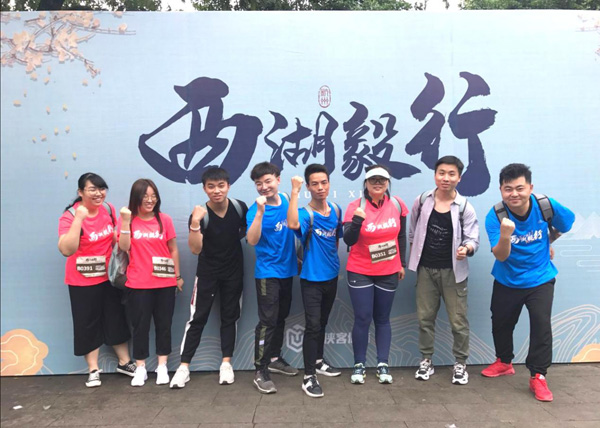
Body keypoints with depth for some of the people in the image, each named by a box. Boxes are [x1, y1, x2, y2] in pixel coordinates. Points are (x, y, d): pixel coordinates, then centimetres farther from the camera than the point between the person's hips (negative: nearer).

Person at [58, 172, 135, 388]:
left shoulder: (108, 209, -2)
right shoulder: (70, 216, -18)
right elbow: (66, 250, -32)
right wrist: (79, 219, -36)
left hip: (109, 276, 5)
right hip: (83, 280, -5)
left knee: (116, 319, 12)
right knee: (88, 323, 6)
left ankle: (124, 362, 27)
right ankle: (93, 370, 20)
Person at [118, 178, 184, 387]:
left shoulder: (165, 220, 2)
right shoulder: (127, 219, 0)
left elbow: (173, 250, 7)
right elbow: (124, 247, -12)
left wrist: (178, 275, 7)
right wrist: (125, 221, -20)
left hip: (165, 283, 1)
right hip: (138, 284, -1)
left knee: (163, 324, 8)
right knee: (140, 326, 6)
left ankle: (162, 366, 20)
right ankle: (140, 368, 19)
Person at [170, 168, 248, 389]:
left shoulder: (239, 207, -10)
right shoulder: (200, 214, -18)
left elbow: (249, 230, 11)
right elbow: (196, 249, -27)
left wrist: (236, 236, -6)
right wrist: (195, 223, -39)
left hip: (234, 272, 2)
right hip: (207, 273, -2)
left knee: (229, 317, 9)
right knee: (197, 318, 0)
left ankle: (226, 364, 20)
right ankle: (184, 366, 9)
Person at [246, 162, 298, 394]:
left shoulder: (286, 200, 1)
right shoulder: (255, 209, -15)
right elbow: (252, 240, -30)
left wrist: (297, 255, 15)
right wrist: (260, 211, -37)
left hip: (287, 270, 6)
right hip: (267, 273, -6)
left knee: (281, 317, 18)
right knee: (267, 321, -6)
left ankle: (274, 358, 34)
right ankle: (261, 371, 4)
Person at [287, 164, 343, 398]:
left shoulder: (336, 210, 1)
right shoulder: (305, 214, -18)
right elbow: (292, 224, -43)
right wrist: (295, 192, -38)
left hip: (331, 276, 6)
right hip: (312, 279, -6)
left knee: (322, 323, 20)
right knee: (312, 326, -6)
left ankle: (318, 361, 38)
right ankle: (308, 377, 4)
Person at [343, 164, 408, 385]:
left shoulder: (397, 204, -2)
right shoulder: (356, 206, -12)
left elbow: (401, 236, 10)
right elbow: (348, 240, -18)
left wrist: (402, 263, 13)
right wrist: (357, 220, -35)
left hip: (388, 273, 3)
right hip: (360, 272, -3)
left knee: (382, 319, 11)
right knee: (362, 318, -1)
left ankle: (383, 365, 19)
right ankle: (359, 365, 13)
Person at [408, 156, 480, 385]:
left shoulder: (465, 207, -8)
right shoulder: (422, 201, -2)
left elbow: (473, 238, -12)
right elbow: (412, 232, 9)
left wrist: (466, 248, -33)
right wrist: (414, 257, 8)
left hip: (453, 271, -2)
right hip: (426, 269, 2)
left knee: (458, 320, 4)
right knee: (425, 317, 12)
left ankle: (460, 363, 23)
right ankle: (426, 360, 28)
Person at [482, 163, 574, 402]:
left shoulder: (546, 206, -20)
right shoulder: (495, 216, -23)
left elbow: (566, 224, 4)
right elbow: (500, 256, -28)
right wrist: (505, 236, -49)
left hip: (540, 279, -1)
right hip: (507, 281, 1)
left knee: (541, 325, -12)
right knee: (501, 322, 16)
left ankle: (538, 377, 6)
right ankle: (504, 363, 41)